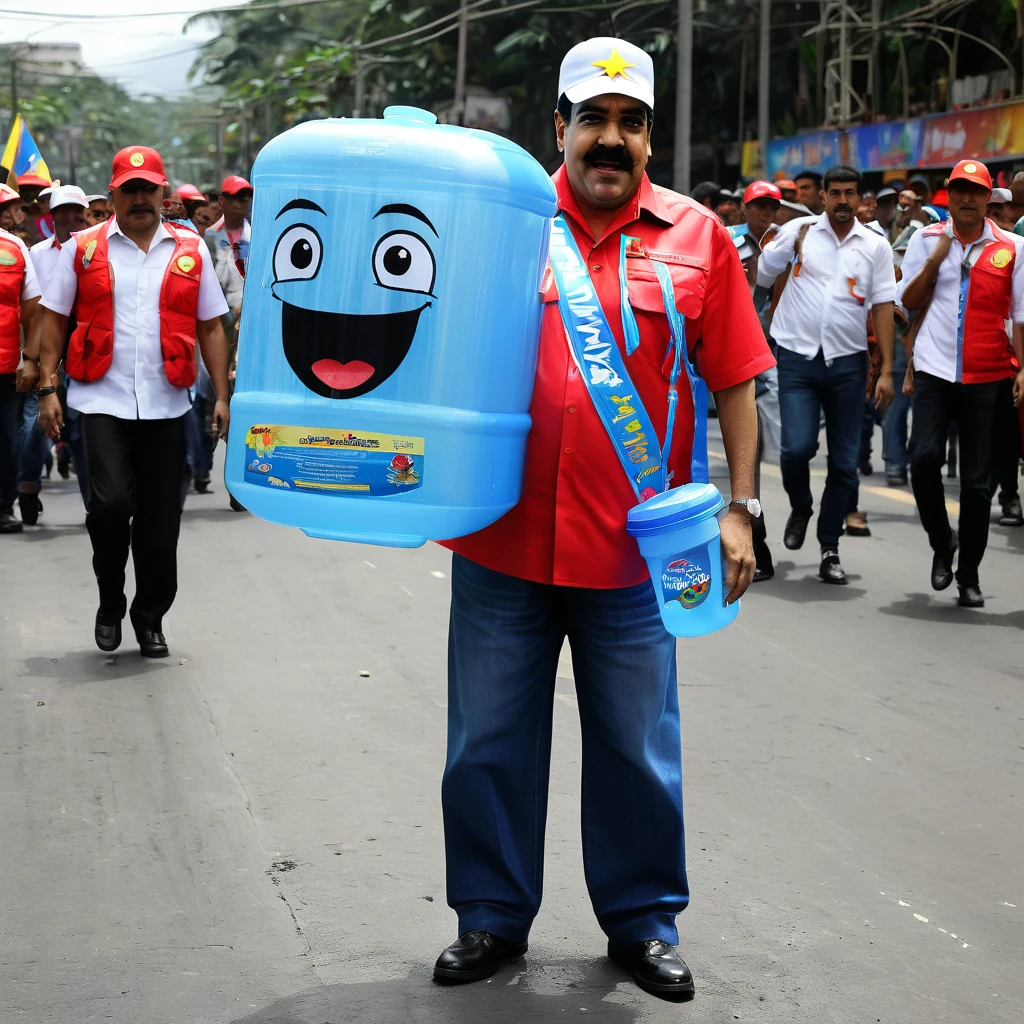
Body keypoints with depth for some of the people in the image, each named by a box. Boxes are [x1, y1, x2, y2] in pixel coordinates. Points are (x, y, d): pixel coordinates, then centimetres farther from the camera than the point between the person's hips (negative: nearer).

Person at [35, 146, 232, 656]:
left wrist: (222, 395, 4)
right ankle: (110, 603, 8)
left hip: (165, 404, 2)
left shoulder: (191, 251, 8)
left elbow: (211, 327, 10)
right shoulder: (83, 249, 5)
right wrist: (48, 388, -2)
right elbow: (54, 321, 6)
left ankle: (150, 619, 22)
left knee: (159, 522, 5)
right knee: (110, 503, -16)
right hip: (102, 400, -2)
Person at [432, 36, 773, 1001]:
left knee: (636, 746, 11)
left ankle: (642, 919, 28)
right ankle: (492, 915, 28)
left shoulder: (696, 238, 1)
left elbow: (734, 382, 4)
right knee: (490, 741, 12)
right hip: (502, 537, 1)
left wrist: (739, 507, 0)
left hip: (631, 549, -1)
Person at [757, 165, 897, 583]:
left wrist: (887, 371, -1)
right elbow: (759, 277, 10)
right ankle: (800, 510, 18)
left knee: (844, 462, 4)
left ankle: (829, 549, 17)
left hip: (848, 362, 2)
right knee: (797, 448, -15)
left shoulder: (876, 246, 5)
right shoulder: (798, 232, 2)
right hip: (797, 359, -1)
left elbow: (883, 307, 3)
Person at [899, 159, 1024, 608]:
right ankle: (941, 542, 9)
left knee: (976, 480, 3)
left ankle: (969, 573, 16)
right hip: (934, 370, 0)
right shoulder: (926, 239, 7)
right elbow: (909, 302, 6)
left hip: (987, 377, 0)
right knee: (924, 458, -17)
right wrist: (934, 260, -7)